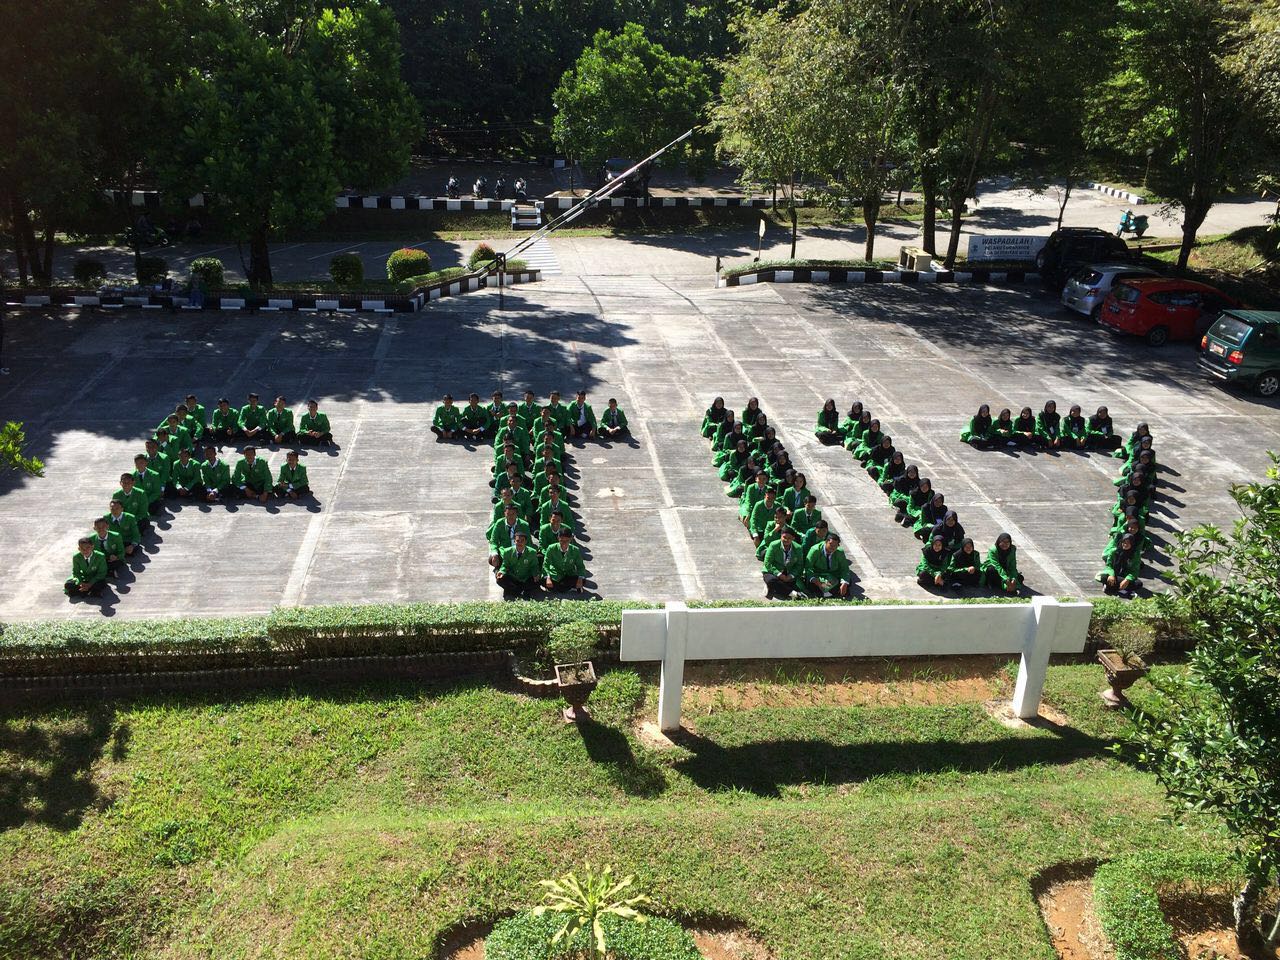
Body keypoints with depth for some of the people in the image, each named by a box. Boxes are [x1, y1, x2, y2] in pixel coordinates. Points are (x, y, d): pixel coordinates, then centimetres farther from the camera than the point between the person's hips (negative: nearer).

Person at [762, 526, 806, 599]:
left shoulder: (798, 548, -5)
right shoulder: (774, 545, -13)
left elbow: (799, 565, 1)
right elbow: (767, 563, -14)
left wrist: (791, 575, -17)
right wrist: (779, 574, -24)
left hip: (789, 575, 3)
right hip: (773, 572, -3)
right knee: (771, 580, -36)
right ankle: (790, 593, -29)